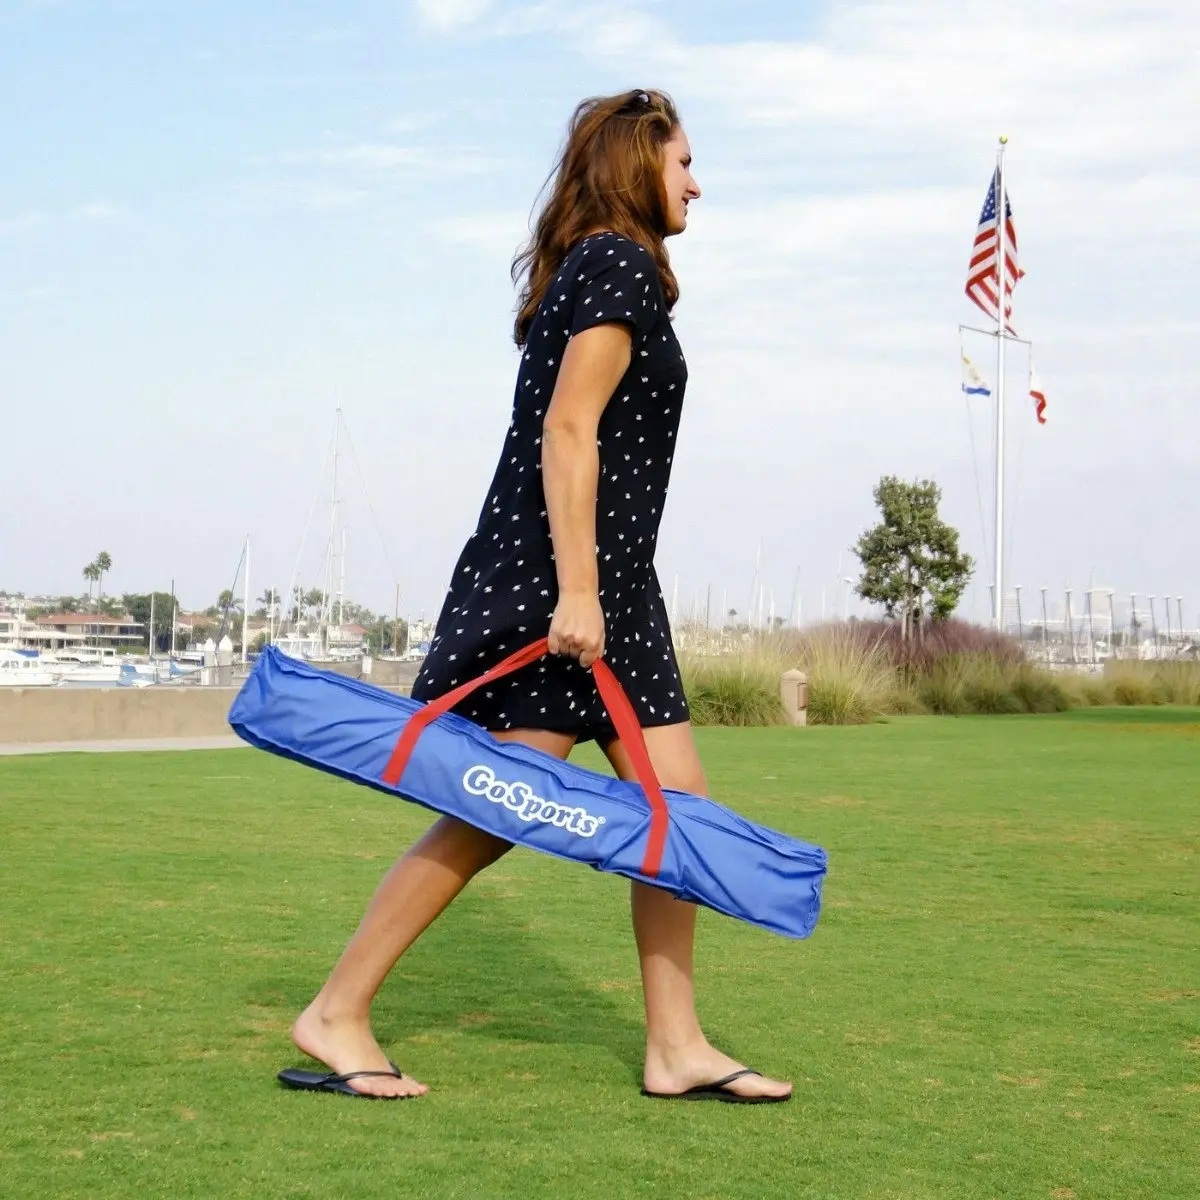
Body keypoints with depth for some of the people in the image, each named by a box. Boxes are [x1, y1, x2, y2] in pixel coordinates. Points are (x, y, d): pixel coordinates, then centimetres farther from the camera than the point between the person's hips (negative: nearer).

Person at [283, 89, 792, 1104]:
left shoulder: (597, 269, 20)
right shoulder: (619, 265, -9)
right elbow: (566, 431, -19)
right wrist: (575, 593, -23)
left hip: (609, 583, 10)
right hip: (557, 577, -10)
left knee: (678, 807, 7)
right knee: (497, 808, -8)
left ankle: (677, 1047, 11)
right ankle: (336, 1013, 2)